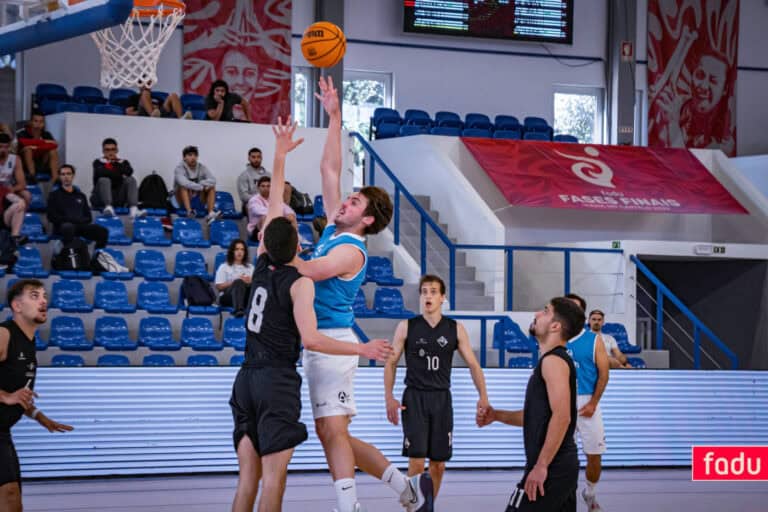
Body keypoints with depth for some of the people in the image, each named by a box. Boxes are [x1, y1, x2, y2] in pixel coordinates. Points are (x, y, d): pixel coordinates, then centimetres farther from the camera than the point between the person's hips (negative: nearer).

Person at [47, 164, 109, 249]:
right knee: (68, 227, -42)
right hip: (62, 227, -4)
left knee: (102, 231, -25)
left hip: (81, 225, 4)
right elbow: (52, 217, 3)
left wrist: (81, 220, -4)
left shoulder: (81, 196, 26)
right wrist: (71, 219, -7)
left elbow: (88, 217, 21)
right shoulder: (54, 195, 14)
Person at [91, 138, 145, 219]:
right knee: (104, 180, -27)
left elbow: (129, 172, -10)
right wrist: (120, 175, -10)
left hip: (118, 200, 3)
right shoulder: (98, 162, 6)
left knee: (131, 179, -15)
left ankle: (133, 209, -40)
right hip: (100, 200, -3)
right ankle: (108, 208, -53)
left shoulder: (123, 162, 14)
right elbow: (101, 172, -18)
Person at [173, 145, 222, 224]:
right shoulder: (180, 168, -11)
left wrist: (201, 184, -27)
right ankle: (189, 211, -51)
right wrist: (201, 187, -27)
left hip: (198, 200, 4)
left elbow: (213, 180, -12)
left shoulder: (201, 168, 3)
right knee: (183, 186, -30)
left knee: (211, 187, -15)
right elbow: (183, 182, -31)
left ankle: (211, 213, -34)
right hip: (184, 200, -4)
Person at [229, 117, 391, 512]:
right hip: (277, 381, -6)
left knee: (248, 475, 6)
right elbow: (311, 339, -17)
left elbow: (273, 209, 19)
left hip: (247, 378, 6)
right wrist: (362, 350, -9)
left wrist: (279, 157, 26)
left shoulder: (262, 268, 9)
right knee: (274, 475, -5)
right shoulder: (299, 283, -8)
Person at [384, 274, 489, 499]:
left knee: (439, 464, 6)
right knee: (416, 461, -12)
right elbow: (391, 362, 4)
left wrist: (483, 396, -8)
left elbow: (473, 364, 5)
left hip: (442, 398, 2)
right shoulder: (406, 327, 0)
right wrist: (389, 397, -7)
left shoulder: (456, 329, 4)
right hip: (414, 398, -2)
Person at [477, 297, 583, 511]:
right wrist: (497, 415, 12)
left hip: (550, 469, -10)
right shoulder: (555, 359, 17)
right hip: (564, 466, 10)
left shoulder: (553, 361, -14)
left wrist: (541, 466, -25)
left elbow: (561, 417, -25)